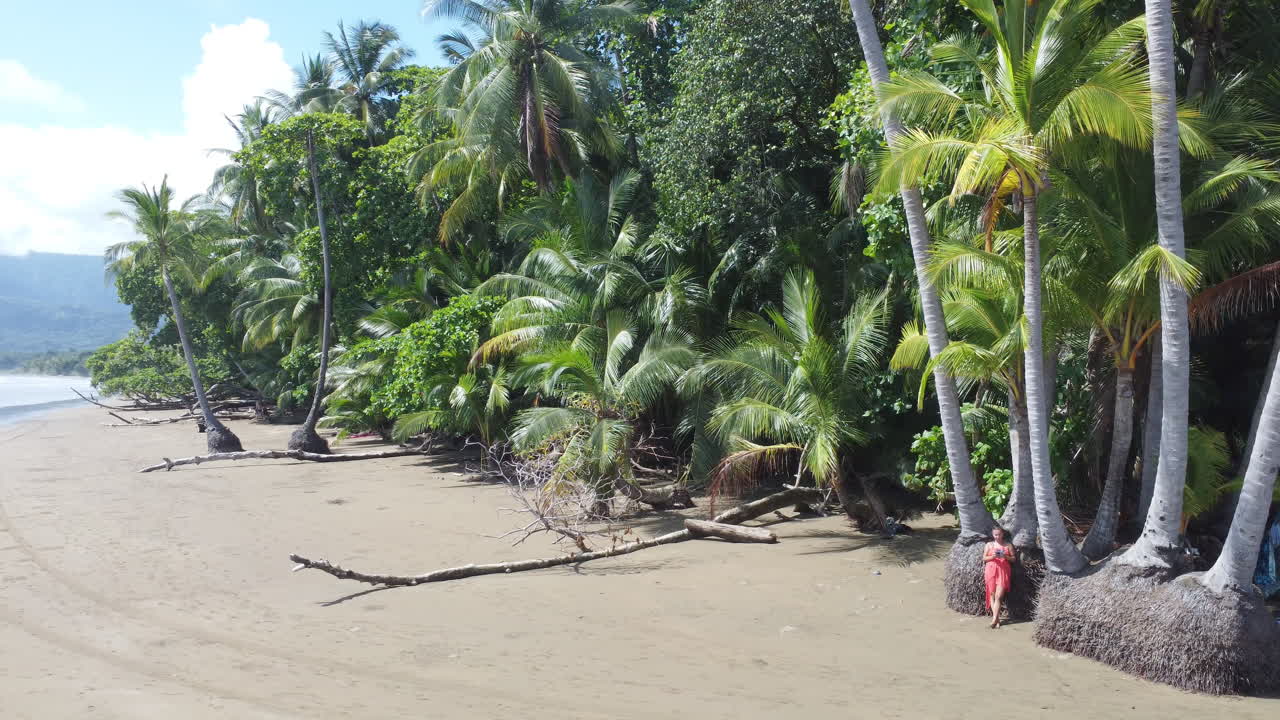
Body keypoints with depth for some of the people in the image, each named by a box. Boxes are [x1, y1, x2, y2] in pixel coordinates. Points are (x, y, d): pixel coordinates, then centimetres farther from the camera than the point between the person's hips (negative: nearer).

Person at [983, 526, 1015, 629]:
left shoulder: (1008, 545, 9)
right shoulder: (989, 545, 11)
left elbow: (1013, 559, 8)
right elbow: (984, 558, 8)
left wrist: (1006, 557, -11)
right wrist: (992, 556, -11)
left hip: (1003, 571, -2)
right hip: (991, 571, 2)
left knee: (998, 596, -10)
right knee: (992, 595, -3)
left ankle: (994, 619, -10)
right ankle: (997, 618, 0)